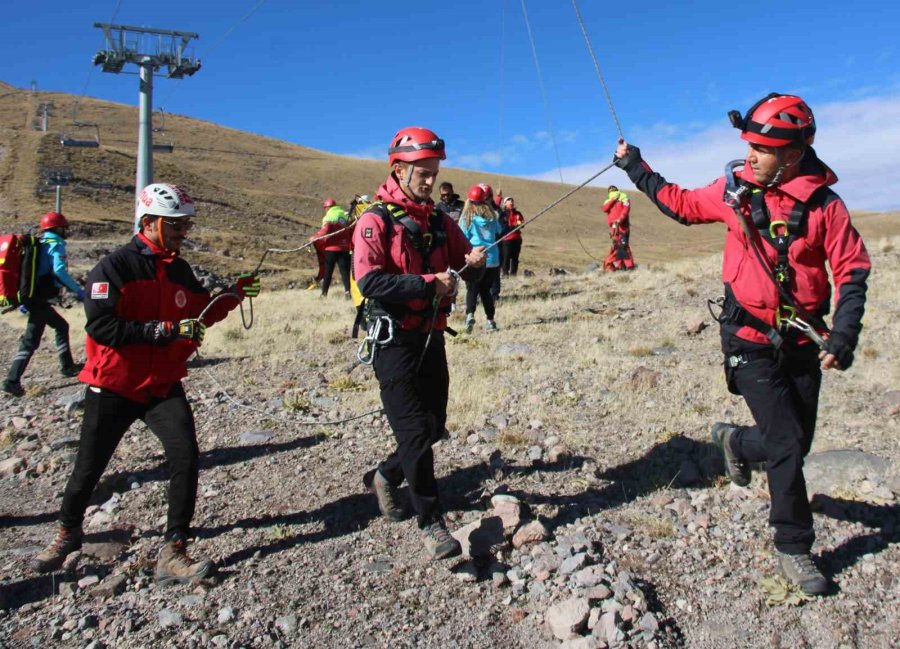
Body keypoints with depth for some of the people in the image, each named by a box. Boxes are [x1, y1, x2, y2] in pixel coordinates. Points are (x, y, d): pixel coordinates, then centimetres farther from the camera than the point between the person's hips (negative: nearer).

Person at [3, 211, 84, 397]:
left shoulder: (40, 244, 18)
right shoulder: (56, 245, -7)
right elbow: (60, 271, -24)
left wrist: (25, 299, 21)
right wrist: (78, 291, -19)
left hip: (32, 297, 9)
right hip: (39, 301, -9)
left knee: (61, 326, 18)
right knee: (30, 341, -3)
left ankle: (67, 366, 23)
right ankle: (12, 381, -4)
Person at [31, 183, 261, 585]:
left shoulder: (181, 271, 6)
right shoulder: (114, 267, -13)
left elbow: (198, 314, 17)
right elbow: (100, 326, -22)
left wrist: (231, 296, 1)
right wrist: (162, 331, -28)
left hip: (163, 386, 4)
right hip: (113, 387, -3)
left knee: (186, 458, -13)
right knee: (89, 467, 11)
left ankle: (173, 553, -1)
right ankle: (68, 531, 42)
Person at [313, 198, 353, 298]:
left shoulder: (328, 217, -6)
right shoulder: (346, 216, 12)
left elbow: (324, 231, -18)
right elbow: (352, 233, 11)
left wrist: (313, 238, -8)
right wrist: (350, 243, 20)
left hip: (331, 248, -4)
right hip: (344, 248, 4)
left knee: (327, 271, 5)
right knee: (345, 270, 5)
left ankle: (324, 293, 9)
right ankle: (347, 291, -10)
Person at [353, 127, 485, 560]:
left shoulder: (441, 223, 11)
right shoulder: (376, 222, -9)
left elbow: (466, 269, 13)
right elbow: (369, 281, -21)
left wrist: (474, 264, -11)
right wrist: (429, 284, -23)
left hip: (432, 338, 7)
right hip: (395, 341, -7)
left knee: (433, 427, 13)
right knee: (415, 431, -6)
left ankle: (385, 477, 38)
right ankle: (431, 523, 5)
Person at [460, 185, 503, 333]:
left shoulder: (467, 217, -5)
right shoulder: (492, 215, 4)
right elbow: (499, 232, 17)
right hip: (492, 260, 3)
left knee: (472, 290, 5)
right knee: (486, 289, 14)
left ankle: (470, 314, -19)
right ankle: (490, 321, 14)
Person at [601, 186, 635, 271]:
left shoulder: (623, 197, 9)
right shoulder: (609, 201, 22)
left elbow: (626, 208, -7)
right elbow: (604, 209, 1)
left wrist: (620, 219, -21)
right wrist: (613, 200, -6)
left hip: (622, 225, -5)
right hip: (613, 227, 5)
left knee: (622, 245, -14)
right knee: (616, 245, 5)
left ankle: (629, 265, -16)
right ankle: (619, 264, 9)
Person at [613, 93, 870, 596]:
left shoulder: (824, 204, -7)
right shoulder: (735, 189, -3)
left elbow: (852, 272, -4)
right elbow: (681, 204, 13)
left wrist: (844, 336, -15)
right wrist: (635, 168, 16)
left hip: (802, 342, 2)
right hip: (751, 342, -2)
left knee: (797, 443, 13)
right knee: (787, 446, -5)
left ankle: (737, 440, 44)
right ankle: (795, 549, 13)